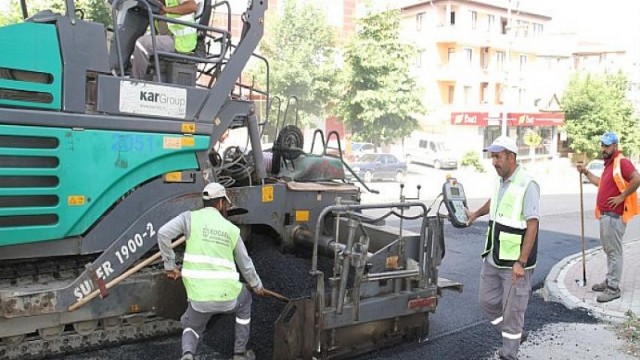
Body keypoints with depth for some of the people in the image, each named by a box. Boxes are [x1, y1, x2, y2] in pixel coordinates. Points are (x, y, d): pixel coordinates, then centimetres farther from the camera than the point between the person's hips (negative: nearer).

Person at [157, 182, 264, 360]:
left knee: (191, 326, 30)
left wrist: (169, 265, -2)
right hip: (227, 297, 0)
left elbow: (163, 233, -15)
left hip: (199, 298, 0)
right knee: (244, 301, 35)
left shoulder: (190, 217, 2)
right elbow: (246, 265, 15)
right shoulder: (232, 229, 8)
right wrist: (257, 286, 33)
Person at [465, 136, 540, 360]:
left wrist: (521, 263, -24)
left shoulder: (527, 185, -18)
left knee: (512, 309, 4)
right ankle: (515, 335, 36)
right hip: (493, 257, 8)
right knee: (487, 300, 15)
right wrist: (476, 214, 39)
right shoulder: (500, 180, 6)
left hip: (515, 262, -8)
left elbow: (532, 226, -21)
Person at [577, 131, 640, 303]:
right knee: (609, 249, 17)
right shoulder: (609, 164, 17)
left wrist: (622, 197, -22)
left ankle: (613, 288, 0)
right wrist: (586, 172, 25)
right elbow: (601, 183, 30)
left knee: (614, 251, -5)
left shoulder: (622, 162, -13)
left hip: (614, 215, -10)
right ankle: (609, 281, 27)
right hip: (605, 214, 10)